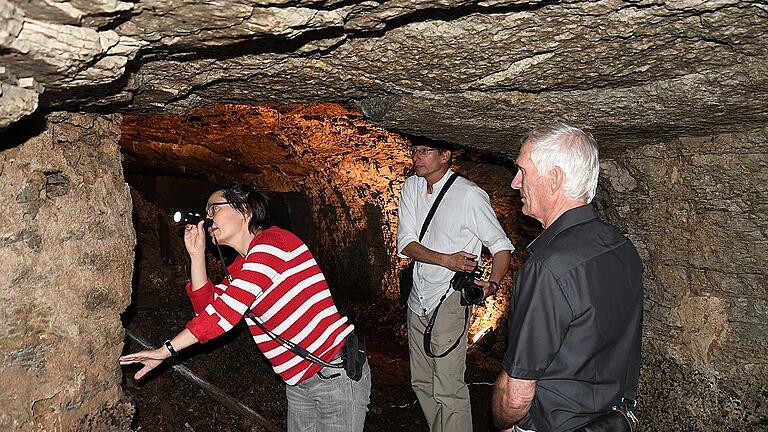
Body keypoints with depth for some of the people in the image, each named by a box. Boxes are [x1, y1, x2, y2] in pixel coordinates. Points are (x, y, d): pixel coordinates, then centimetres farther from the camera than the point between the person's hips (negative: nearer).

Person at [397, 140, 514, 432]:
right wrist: (446, 260, -19)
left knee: (448, 389, -9)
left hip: (449, 301, -7)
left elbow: (501, 245, -8)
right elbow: (405, 244, -3)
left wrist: (492, 284, -25)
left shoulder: (469, 195, -14)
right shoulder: (411, 187, 4)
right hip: (418, 299, 7)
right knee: (421, 382, 18)